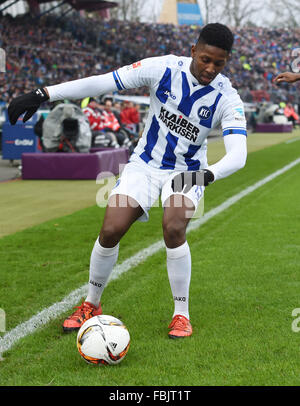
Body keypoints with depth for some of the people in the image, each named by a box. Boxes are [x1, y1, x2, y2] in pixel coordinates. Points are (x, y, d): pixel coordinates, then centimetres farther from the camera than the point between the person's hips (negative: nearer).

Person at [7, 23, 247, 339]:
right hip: (144, 164, 1)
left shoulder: (227, 99, -18)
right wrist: (42, 94, -20)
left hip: (188, 173, -1)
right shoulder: (164, 69, -16)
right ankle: (91, 304, 14)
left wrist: (207, 175, -49)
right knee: (110, 230, -12)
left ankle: (181, 315, -7)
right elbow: (103, 82, -16)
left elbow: (238, 154, -28)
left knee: (174, 229, -27)